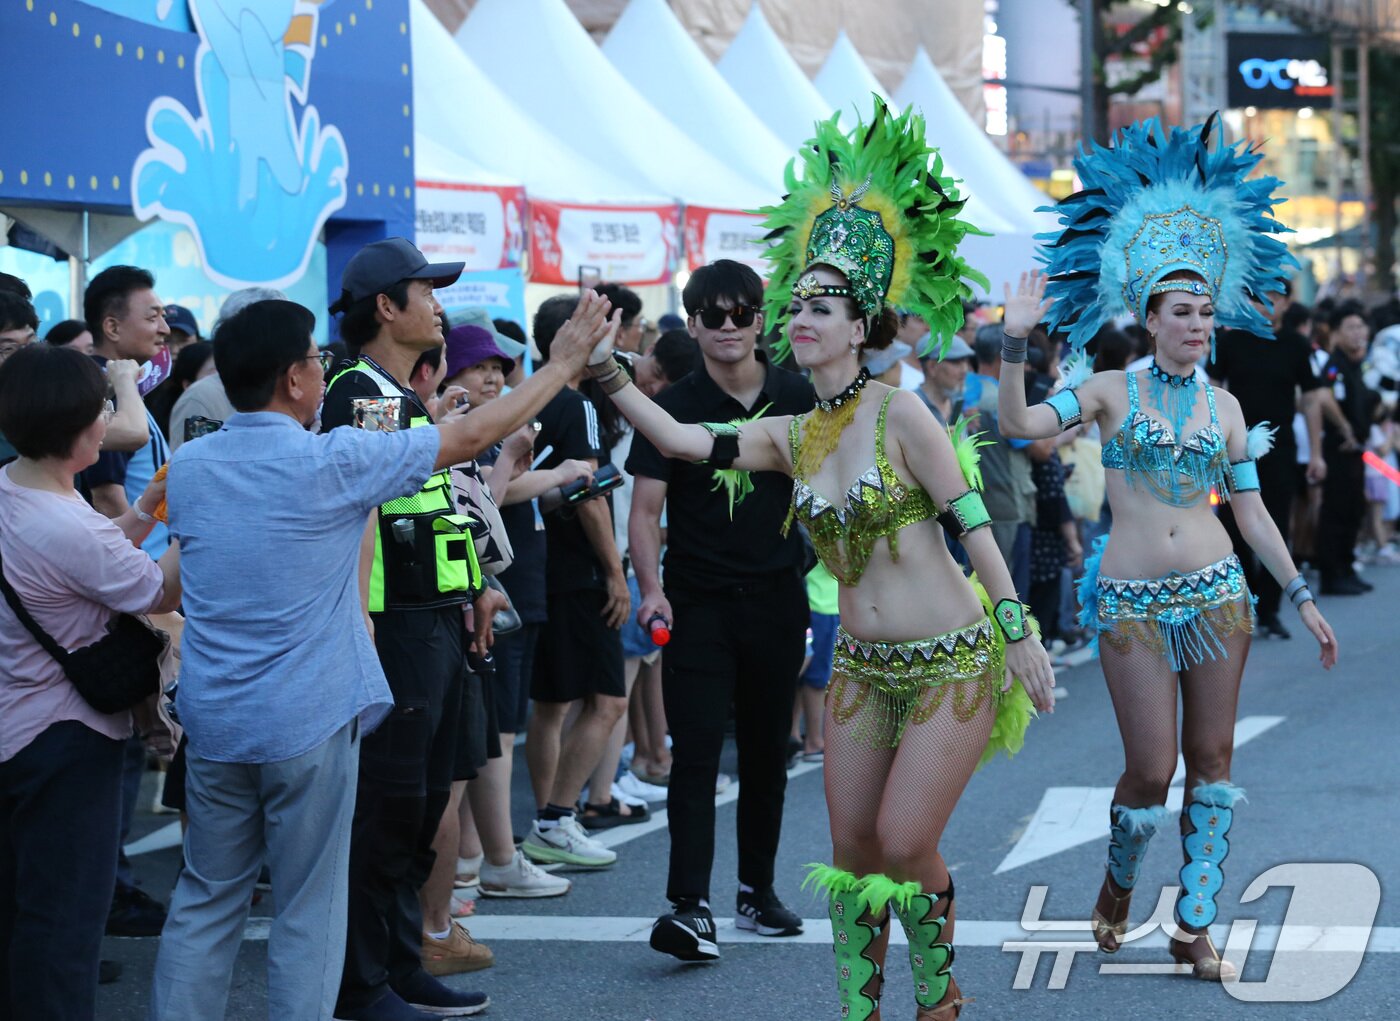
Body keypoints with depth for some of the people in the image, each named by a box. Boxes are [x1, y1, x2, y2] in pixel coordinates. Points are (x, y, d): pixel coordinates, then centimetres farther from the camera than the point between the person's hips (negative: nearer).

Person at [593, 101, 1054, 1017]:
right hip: (863, 668, 6)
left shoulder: (899, 413, -12)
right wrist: (607, 373, -14)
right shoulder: (791, 436, 6)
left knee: (904, 846, -7)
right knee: (852, 852, 6)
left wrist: (1019, 635, -14)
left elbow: (971, 522, -13)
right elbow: (682, 440, -3)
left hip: (953, 664, -6)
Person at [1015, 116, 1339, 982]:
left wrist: (1301, 595, 9)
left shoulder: (1224, 407, 8)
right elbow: (1020, 424, -12)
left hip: (1217, 592, 3)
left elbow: (1252, 510, 11)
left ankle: (1196, 928, 13)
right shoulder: (1113, 391, 0)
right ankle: (1119, 884, 25)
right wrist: (1016, 343, -23)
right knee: (1151, 770, -5)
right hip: (1132, 604, -3)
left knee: (1212, 761, 3)